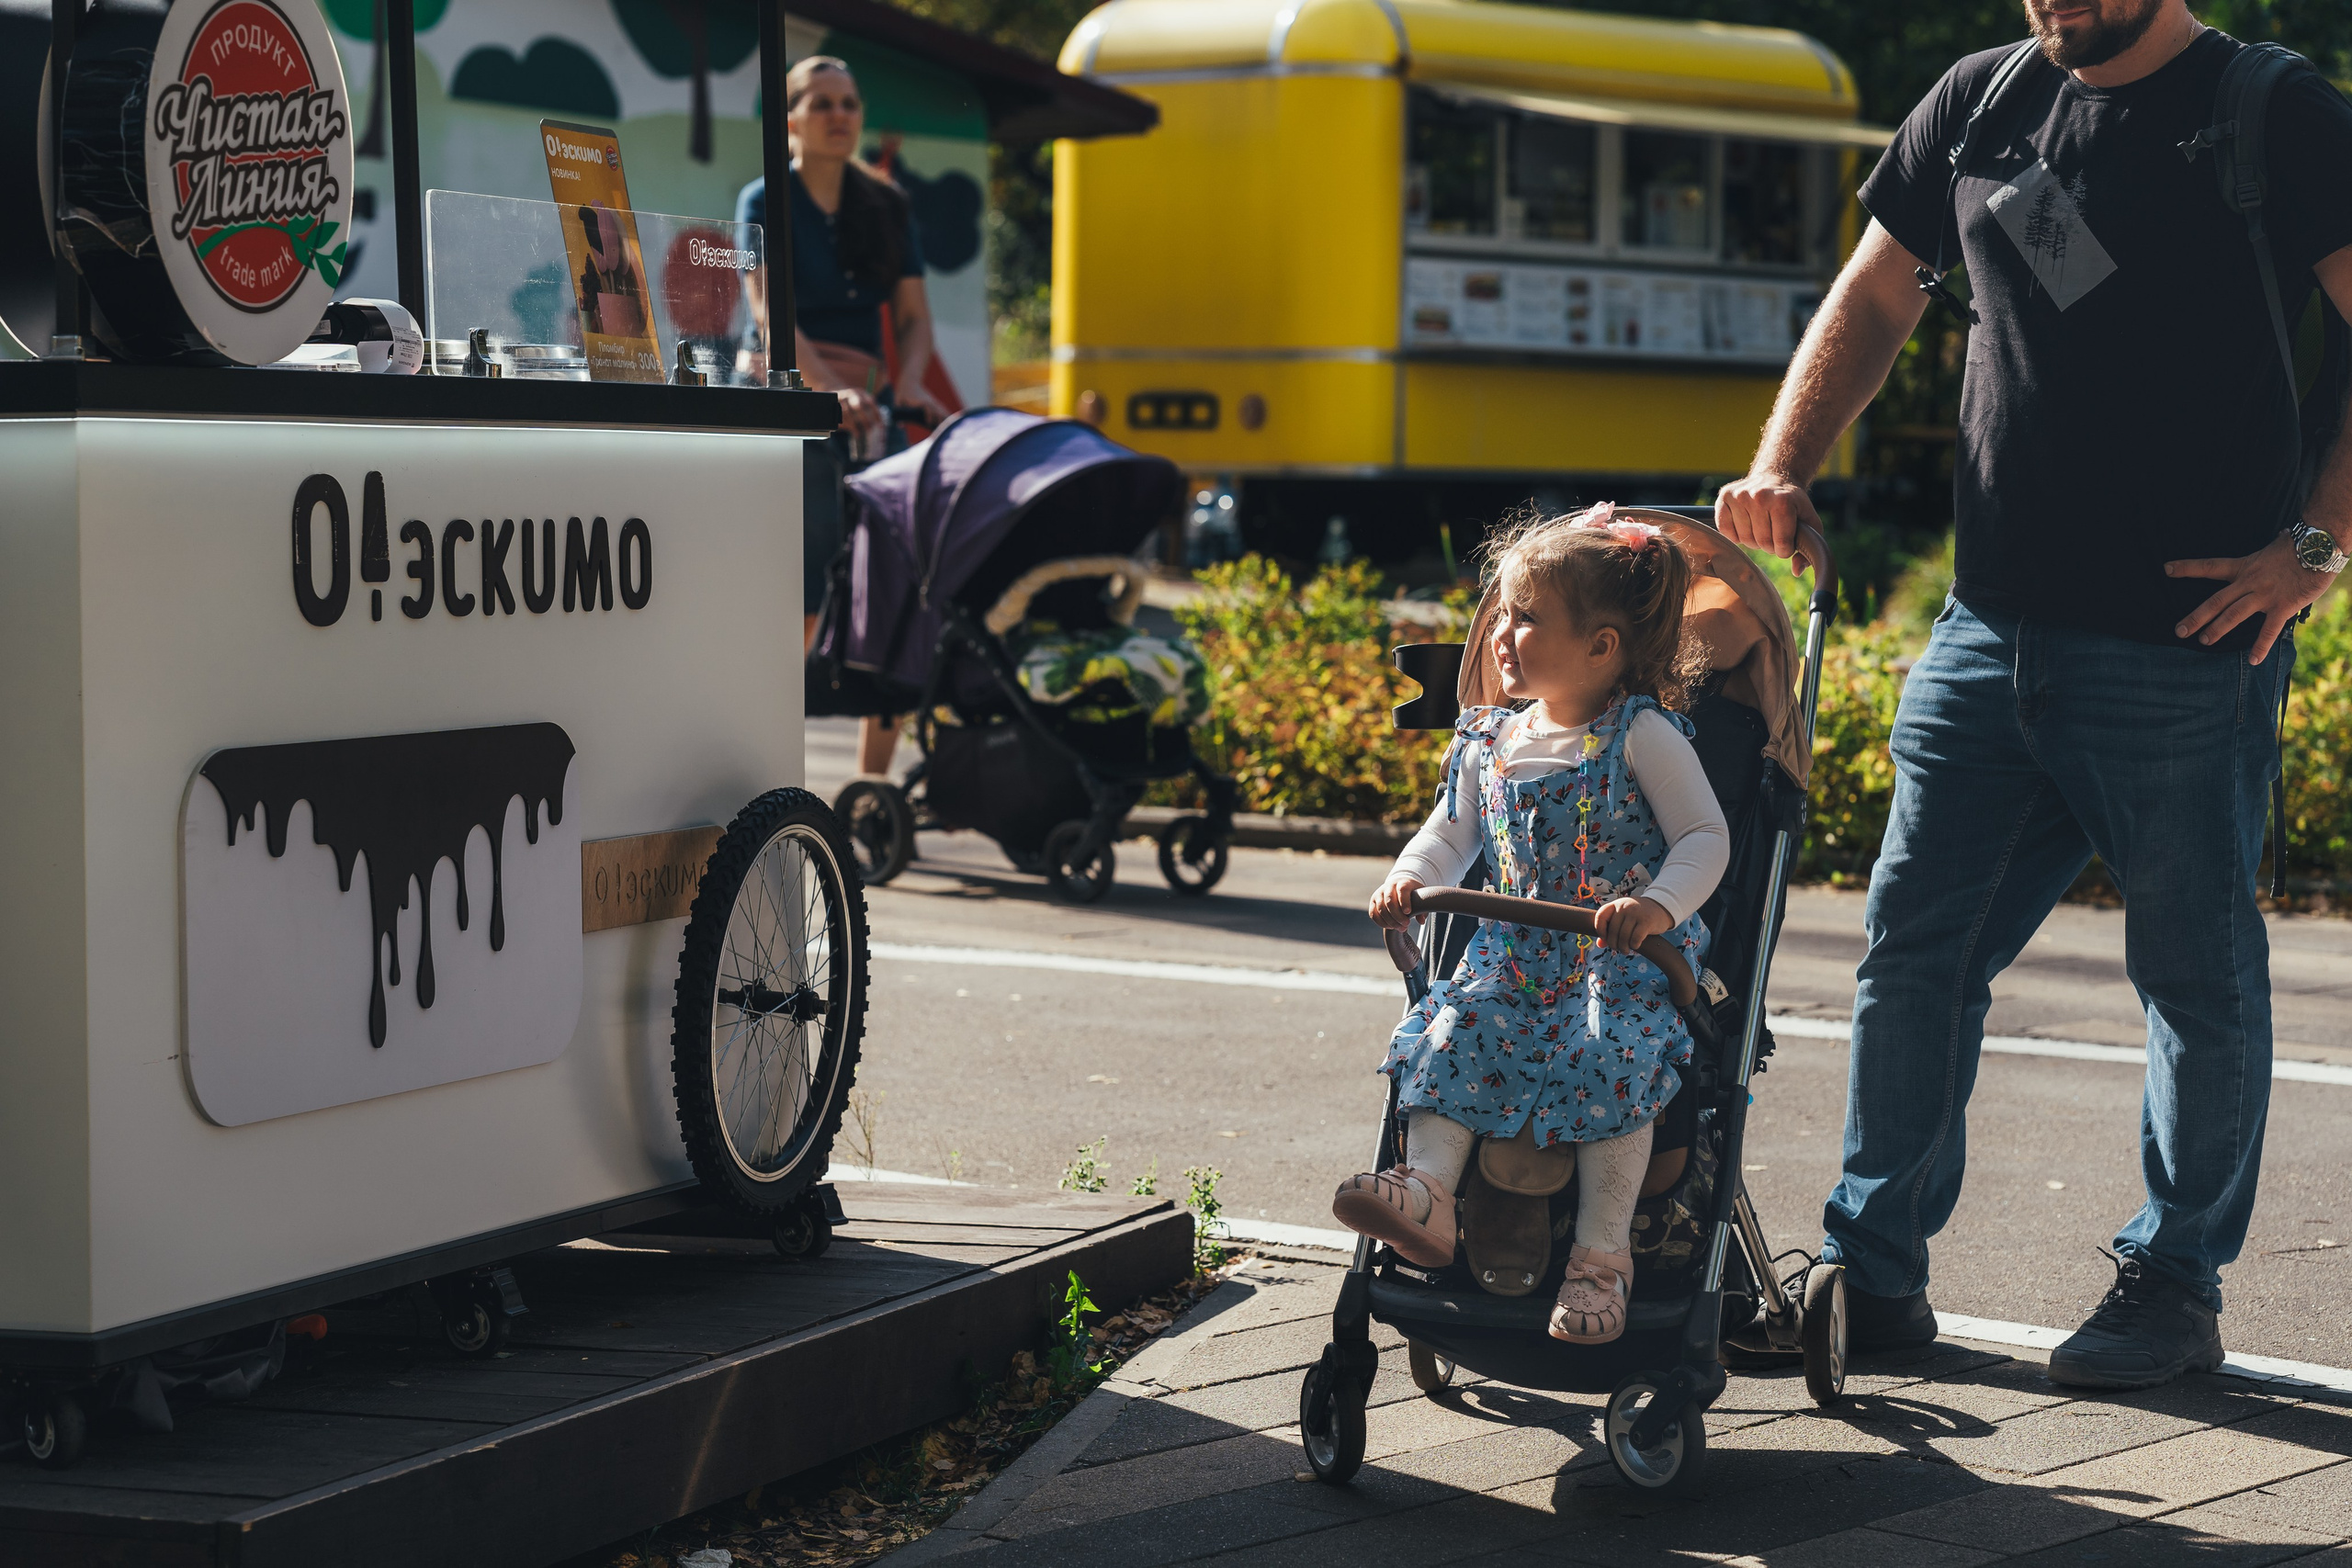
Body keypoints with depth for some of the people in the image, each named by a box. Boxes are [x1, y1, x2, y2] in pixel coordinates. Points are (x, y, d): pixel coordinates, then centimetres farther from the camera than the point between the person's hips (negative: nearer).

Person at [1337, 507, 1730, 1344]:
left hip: (1627, 957, -5)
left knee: (1613, 1053, -30)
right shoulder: (1490, 740, 10)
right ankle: (1427, 1190, -31)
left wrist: (1659, 905, -28)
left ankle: (1602, 1254, -25)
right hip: (1517, 949, 5)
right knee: (1453, 1027, -22)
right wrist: (1410, 877, -3)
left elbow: (1707, 838, -9)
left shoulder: (1643, 735, -6)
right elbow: (1453, 832, 19)